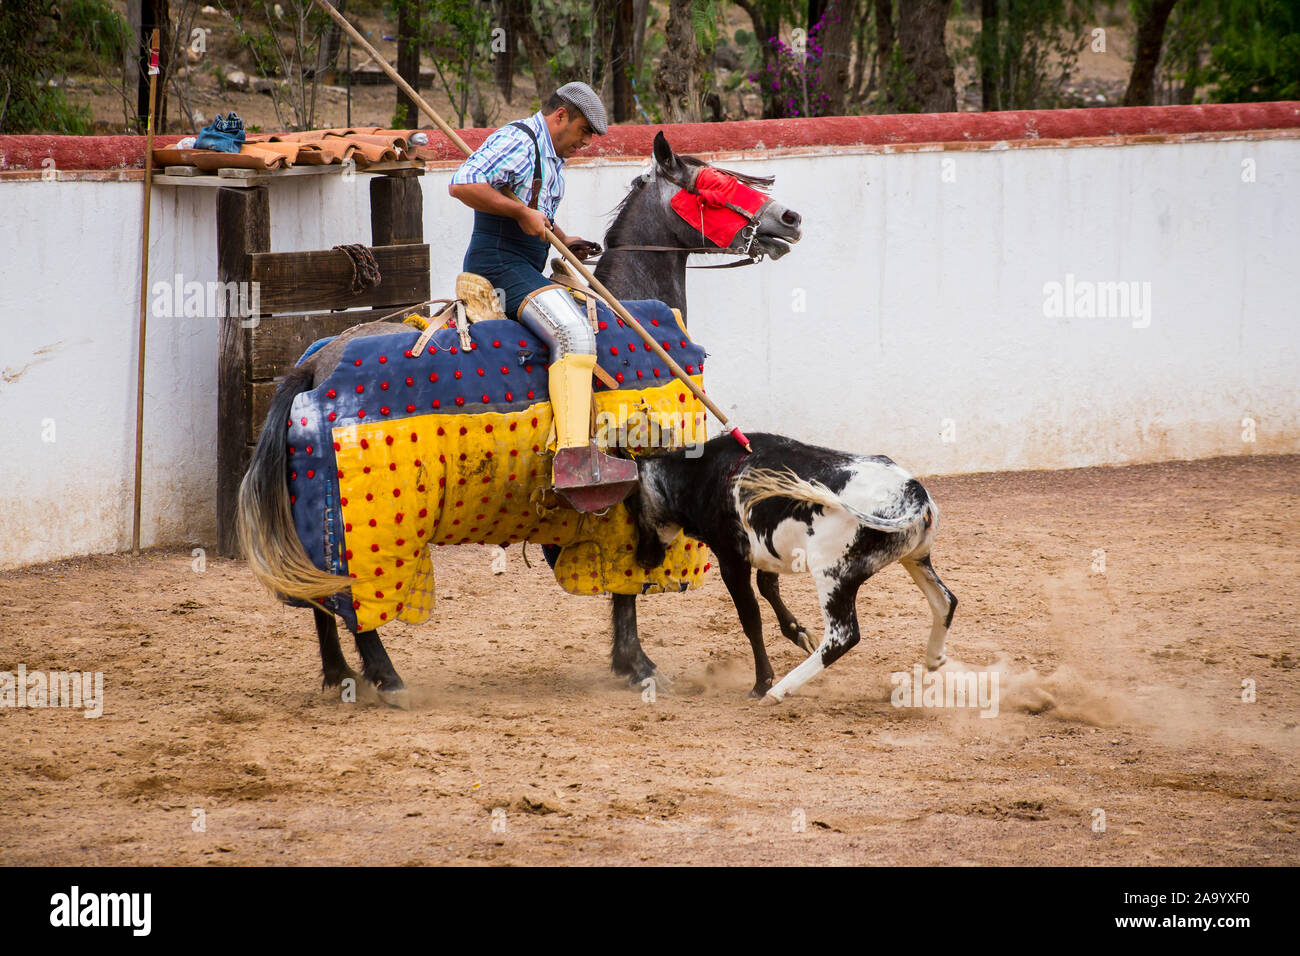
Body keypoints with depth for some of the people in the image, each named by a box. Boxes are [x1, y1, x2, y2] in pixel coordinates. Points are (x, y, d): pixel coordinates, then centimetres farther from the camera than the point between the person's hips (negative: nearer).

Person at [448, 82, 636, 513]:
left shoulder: (552, 158, 21)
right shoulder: (517, 141, -11)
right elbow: (462, 184, -24)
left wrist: (564, 239, 18)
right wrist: (522, 212, -21)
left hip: (527, 273, 11)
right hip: (499, 264, -11)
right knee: (573, 335, -29)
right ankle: (574, 460, -40)